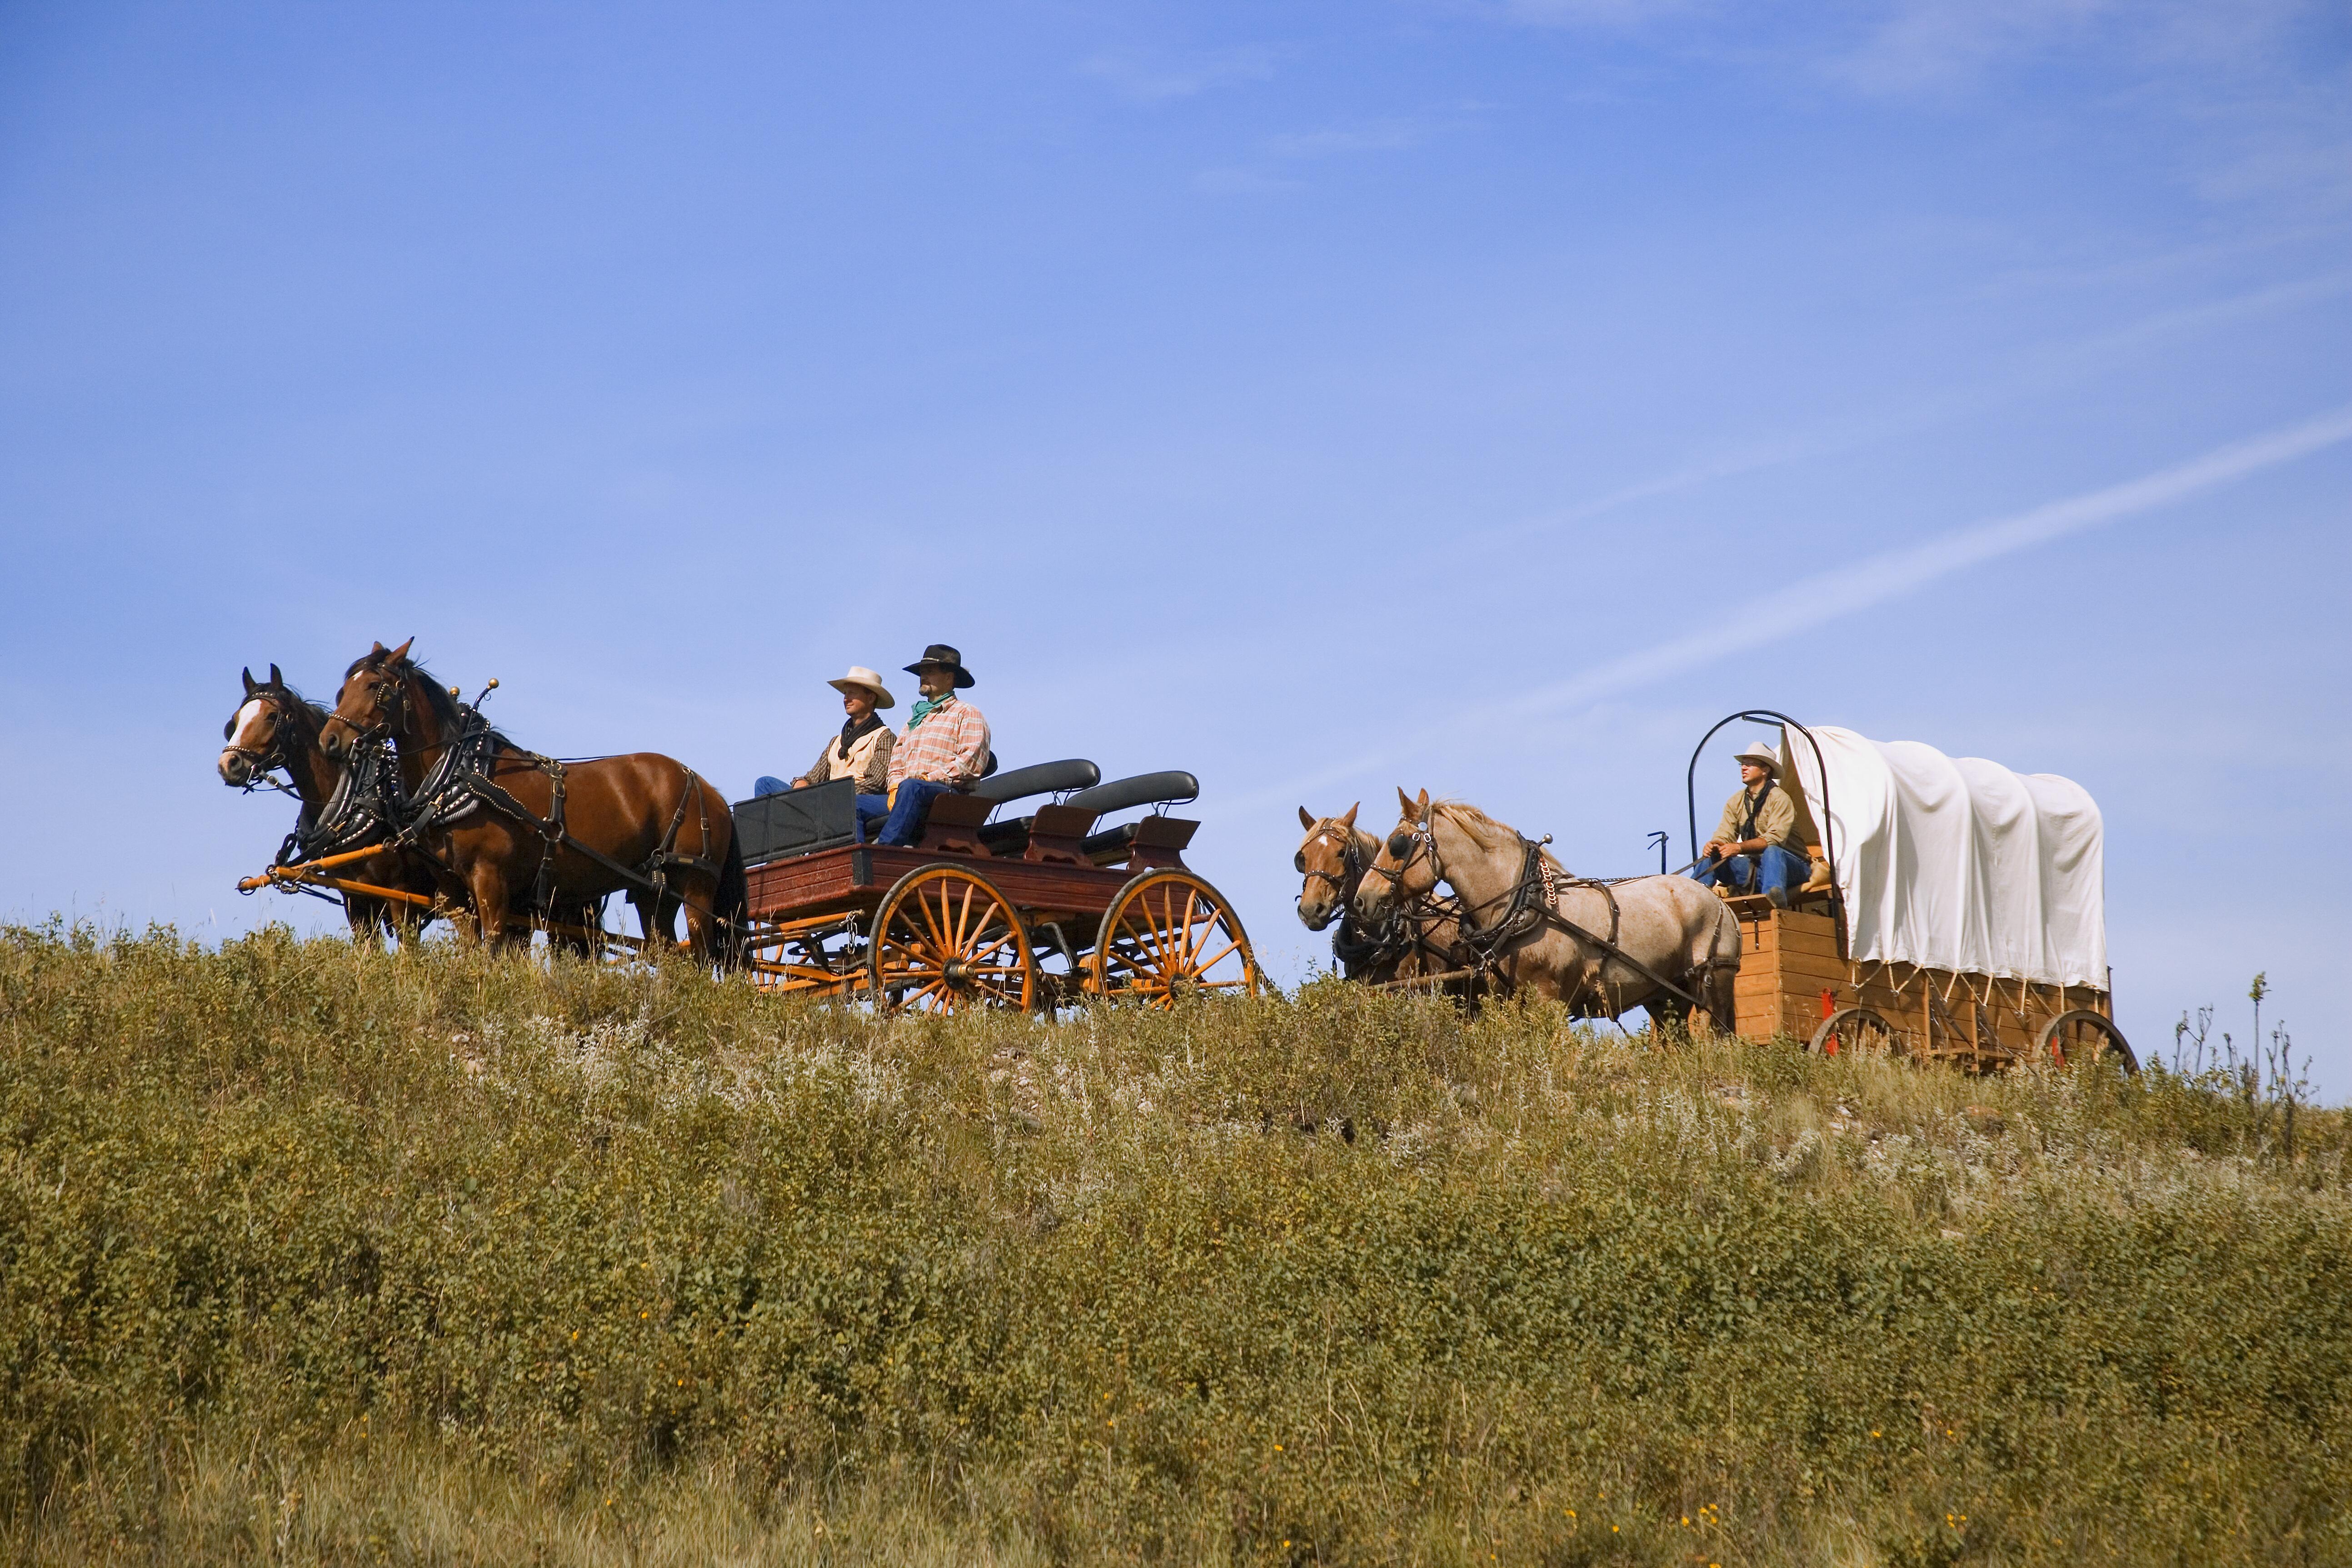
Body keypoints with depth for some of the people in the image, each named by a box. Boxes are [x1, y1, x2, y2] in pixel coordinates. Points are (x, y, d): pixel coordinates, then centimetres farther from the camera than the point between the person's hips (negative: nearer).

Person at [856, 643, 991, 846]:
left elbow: (971, 762, -6)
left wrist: (930, 778, -14)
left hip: (950, 795, -7)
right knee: (856, 805, -13)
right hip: (907, 798, 7)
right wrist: (895, 788, 2)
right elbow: (896, 762, 25)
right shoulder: (915, 719, 33)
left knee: (912, 787, -40)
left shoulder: (966, 714, 9)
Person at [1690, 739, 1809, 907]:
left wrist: (1740, 847, -35)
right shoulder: (1736, 802, 11)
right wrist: (1713, 845, -23)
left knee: (1771, 851, -38)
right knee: (1711, 857, -12)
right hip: (1753, 867, 6)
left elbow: (1774, 839, -22)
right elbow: (1723, 837, 4)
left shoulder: (1779, 799, -9)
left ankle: (1775, 897, -63)